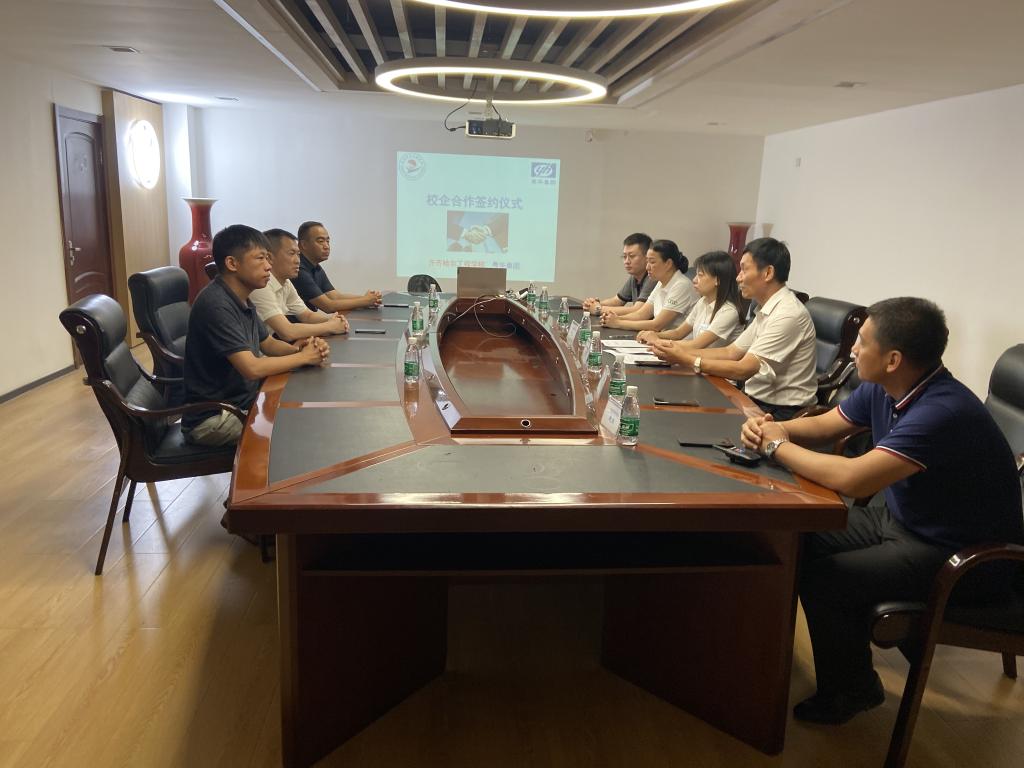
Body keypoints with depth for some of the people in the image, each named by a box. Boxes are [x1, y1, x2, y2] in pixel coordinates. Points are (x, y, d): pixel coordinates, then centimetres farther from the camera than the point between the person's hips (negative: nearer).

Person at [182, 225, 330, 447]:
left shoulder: (242, 300, 7)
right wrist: (304, 357, -15)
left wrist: (296, 349, -5)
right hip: (213, 418, -9)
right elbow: (252, 368, -28)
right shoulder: (216, 305, -24)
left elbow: (269, 344, 18)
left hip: (242, 401, 9)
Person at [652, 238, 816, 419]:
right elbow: (731, 352, 11)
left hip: (780, 412, -8)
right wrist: (680, 352, 1)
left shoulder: (788, 315, -20)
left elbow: (743, 370, -21)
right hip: (757, 400, 8)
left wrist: (687, 360, -16)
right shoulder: (766, 311, 11)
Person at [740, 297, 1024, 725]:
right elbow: (821, 427, 9)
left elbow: (851, 479, -39)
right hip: (900, 520, 9)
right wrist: (775, 428, -13)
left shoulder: (942, 412, -31)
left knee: (821, 576, -18)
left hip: (963, 559, -9)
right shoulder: (882, 390, -4)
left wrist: (778, 446, -24)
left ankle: (849, 693, 8)